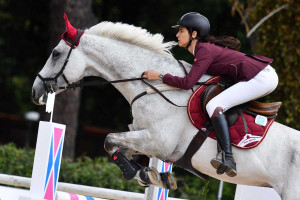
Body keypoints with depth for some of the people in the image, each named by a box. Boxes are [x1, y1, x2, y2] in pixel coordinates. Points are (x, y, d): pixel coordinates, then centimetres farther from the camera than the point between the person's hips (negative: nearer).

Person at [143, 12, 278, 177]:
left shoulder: (205, 50, -12)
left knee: (214, 105, -21)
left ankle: (228, 159, -31)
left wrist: (159, 76, -8)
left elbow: (187, 83, -18)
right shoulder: (205, 47, 17)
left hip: (261, 77, -11)